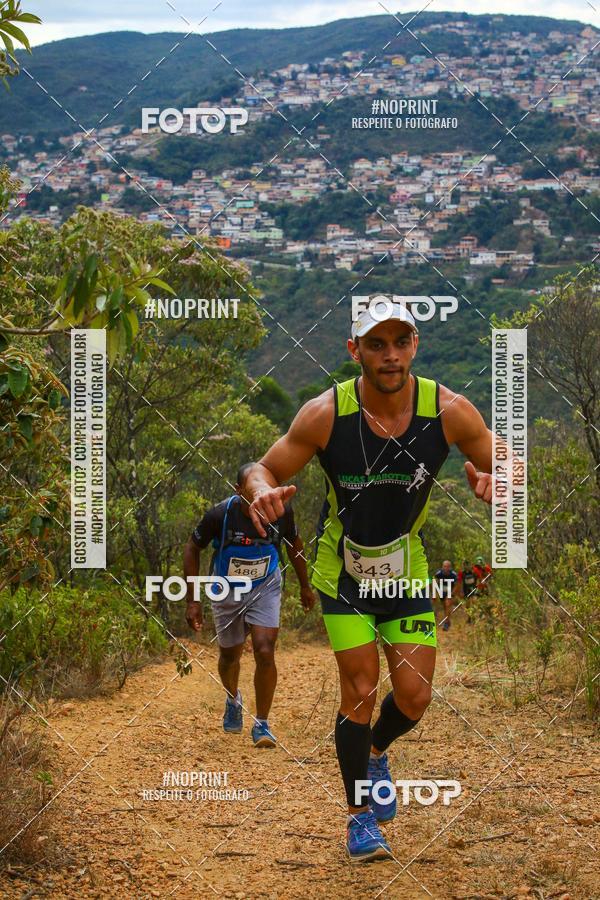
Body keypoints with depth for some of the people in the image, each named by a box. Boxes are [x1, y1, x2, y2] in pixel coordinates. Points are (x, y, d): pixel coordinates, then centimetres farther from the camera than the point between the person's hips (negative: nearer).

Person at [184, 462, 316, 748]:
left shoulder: (281, 510, -20)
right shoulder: (221, 515, -26)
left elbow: (294, 543, 3)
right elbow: (192, 549, -9)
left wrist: (305, 586, 11)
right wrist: (192, 600, -11)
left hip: (265, 588, 0)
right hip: (227, 592, 0)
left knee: (265, 653, -16)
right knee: (230, 655, 15)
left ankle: (262, 725, -1)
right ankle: (233, 698, 49)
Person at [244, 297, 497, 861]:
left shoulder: (448, 410, -17)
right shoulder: (325, 414, -20)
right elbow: (264, 469, -10)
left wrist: (495, 482, -30)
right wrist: (265, 494, -34)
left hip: (408, 571, 2)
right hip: (344, 574, -2)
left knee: (414, 696, 1)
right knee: (360, 692, -6)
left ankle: (376, 753, 37)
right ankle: (360, 814, 14)